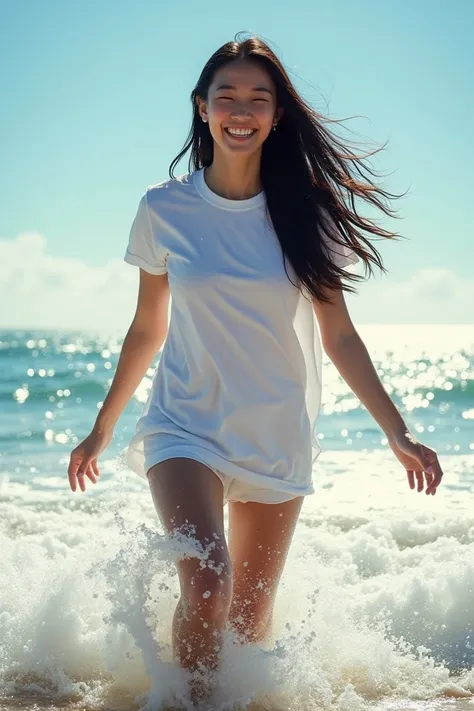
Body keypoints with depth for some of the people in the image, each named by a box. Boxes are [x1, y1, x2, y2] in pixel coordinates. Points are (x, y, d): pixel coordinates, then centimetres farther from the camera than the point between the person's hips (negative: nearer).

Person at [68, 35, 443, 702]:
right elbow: (148, 329, 8)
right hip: (187, 425, -2)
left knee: (252, 616, 10)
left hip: (278, 438, 2)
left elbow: (338, 335, 2)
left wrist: (398, 432, -1)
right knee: (206, 586, -23)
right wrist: (102, 428, 13)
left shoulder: (304, 211, -2)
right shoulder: (164, 210, -4)